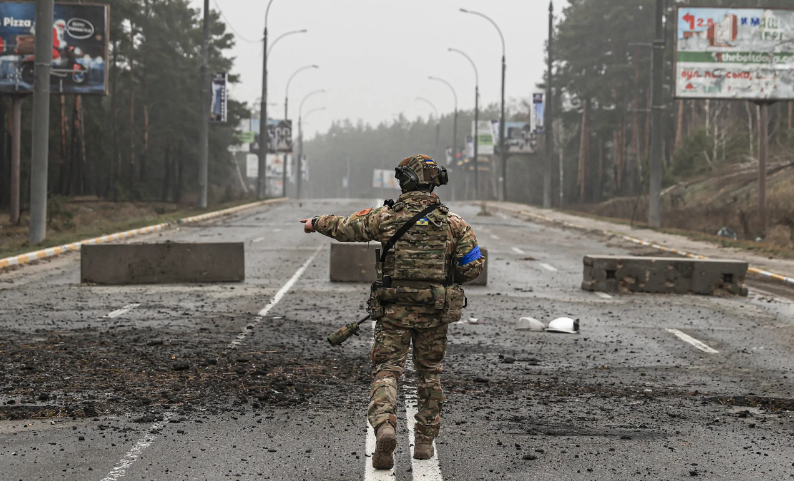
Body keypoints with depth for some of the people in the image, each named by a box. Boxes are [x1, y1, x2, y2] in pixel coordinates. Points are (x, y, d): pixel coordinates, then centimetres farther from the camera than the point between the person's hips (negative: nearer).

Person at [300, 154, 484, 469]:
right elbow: (474, 265, -2)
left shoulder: (385, 217, -4)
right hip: (434, 313, 2)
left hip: (394, 311, -1)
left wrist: (316, 223, 28)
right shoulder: (452, 222, -2)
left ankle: (384, 427, -25)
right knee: (429, 373, 17)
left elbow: (344, 228, 9)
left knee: (386, 372, 0)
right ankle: (424, 441, 21)